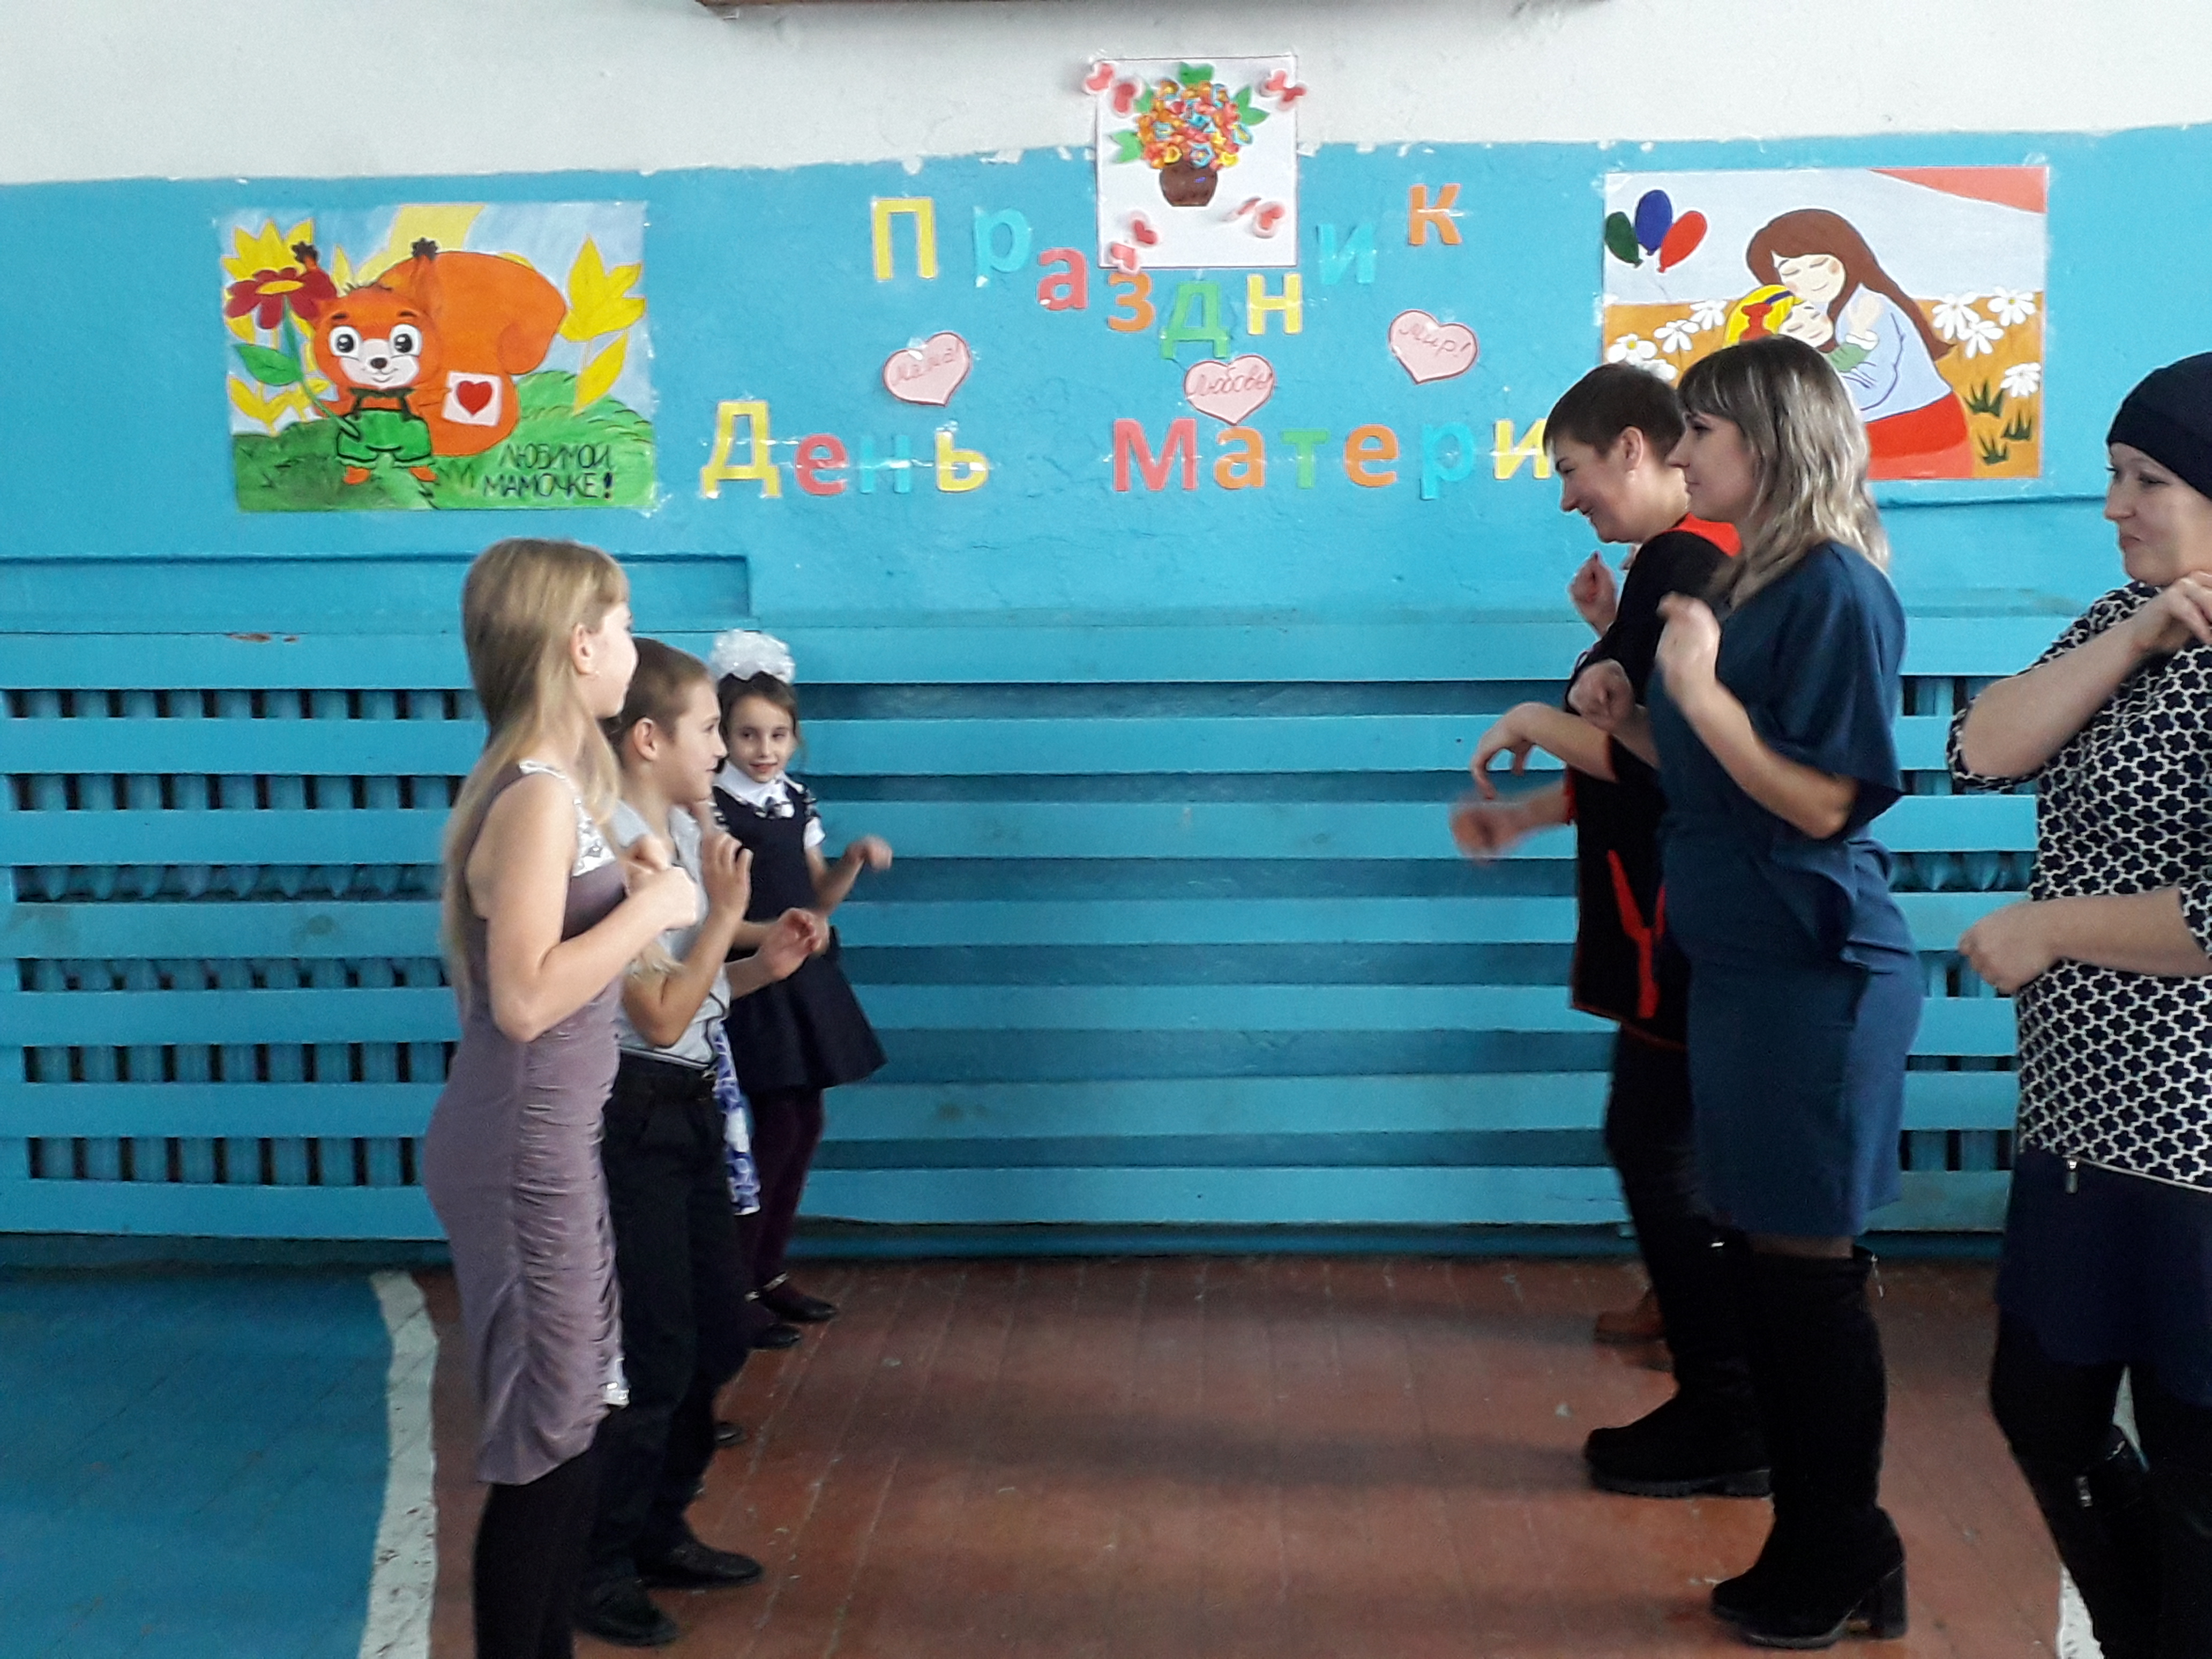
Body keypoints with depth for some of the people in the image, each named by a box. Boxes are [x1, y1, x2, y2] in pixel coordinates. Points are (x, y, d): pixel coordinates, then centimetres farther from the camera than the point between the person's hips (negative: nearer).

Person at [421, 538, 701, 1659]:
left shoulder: (541, 785, 9)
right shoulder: (540, 796, -20)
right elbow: (526, 999, -27)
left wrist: (624, 891, 8)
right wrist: (649, 907, -19)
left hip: (546, 1140, 10)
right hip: (526, 1152, -10)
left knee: (572, 1424, 17)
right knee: (546, 1444, 1)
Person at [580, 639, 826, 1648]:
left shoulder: (686, 834, 8)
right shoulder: (612, 851, -21)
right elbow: (660, 1016, -21)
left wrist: (766, 965, 2)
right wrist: (725, 912, -17)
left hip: (692, 1111, 9)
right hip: (636, 1118, -9)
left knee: (717, 1335, 17)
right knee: (652, 1351, -1)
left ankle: (657, 1534, 33)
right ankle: (595, 1568, 17)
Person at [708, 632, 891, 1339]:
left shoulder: (797, 800, 8)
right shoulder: (713, 808, -12)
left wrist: (854, 862, -2)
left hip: (804, 980, 7)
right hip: (749, 985, -7)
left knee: (805, 1125, 9)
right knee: (779, 1126, -8)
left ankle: (769, 1273, 23)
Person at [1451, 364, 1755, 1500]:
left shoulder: (1684, 564, -17)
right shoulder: (1700, 560, 14)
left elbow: (1655, 762, -24)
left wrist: (1536, 722, -9)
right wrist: (1522, 816, 15)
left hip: (1683, 924, -10)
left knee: (1660, 1153, -1)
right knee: (1662, 1152, 15)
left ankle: (1727, 1432, 10)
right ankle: (1722, 1412, 25)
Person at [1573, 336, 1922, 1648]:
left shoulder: (1838, 588, -14)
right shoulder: (1754, 583, 13)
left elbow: (1823, 802, -18)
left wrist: (1698, 690, -21)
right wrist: (1631, 720, 6)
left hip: (1815, 977, -9)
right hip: (1743, 968, 9)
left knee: (1811, 1271, 0)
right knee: (1768, 1265, 13)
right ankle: (1825, 1548, 26)